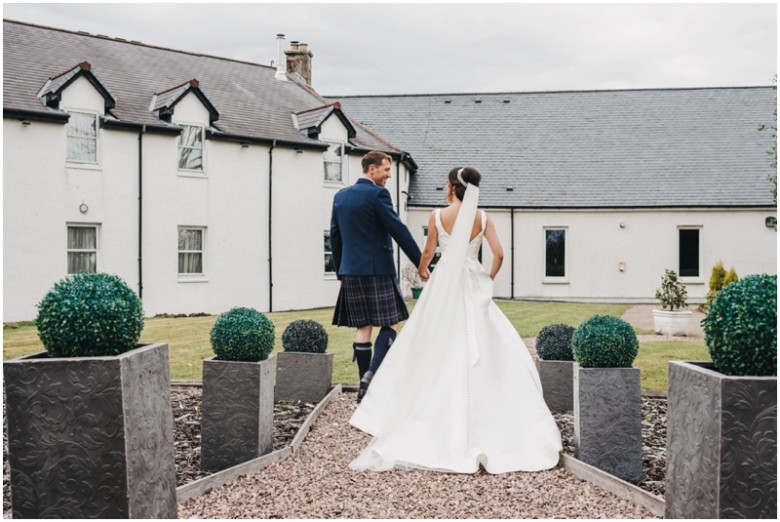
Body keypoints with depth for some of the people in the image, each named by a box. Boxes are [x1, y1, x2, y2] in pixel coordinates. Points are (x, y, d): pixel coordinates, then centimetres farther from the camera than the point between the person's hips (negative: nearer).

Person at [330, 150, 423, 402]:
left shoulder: (340, 196, 12)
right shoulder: (377, 194, -10)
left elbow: (335, 235, 15)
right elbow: (398, 230, -12)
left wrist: (340, 270, 22)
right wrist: (421, 262, -7)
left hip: (351, 270, 7)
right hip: (378, 269, -7)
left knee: (363, 328, 9)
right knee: (390, 324, 1)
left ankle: (365, 386, 10)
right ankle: (373, 373, -15)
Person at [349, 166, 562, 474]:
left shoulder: (437, 216, -4)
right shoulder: (482, 218, -1)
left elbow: (428, 252, 4)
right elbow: (498, 254, -5)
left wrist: (422, 271, 24)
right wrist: (489, 277, 13)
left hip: (444, 285, -1)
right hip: (473, 287, 1)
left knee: (437, 350, 7)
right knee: (481, 348, 6)